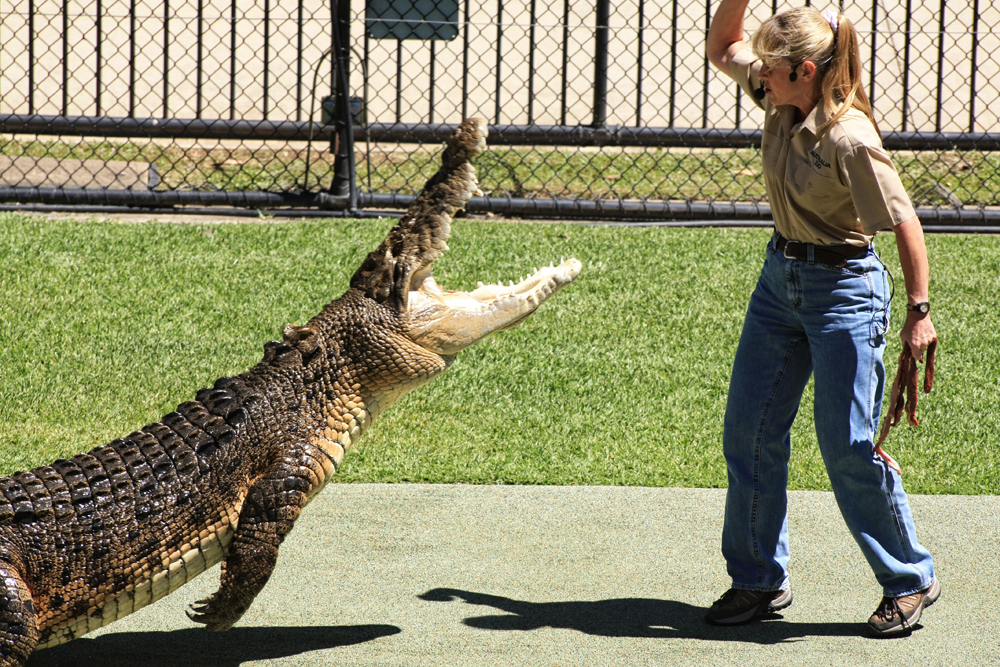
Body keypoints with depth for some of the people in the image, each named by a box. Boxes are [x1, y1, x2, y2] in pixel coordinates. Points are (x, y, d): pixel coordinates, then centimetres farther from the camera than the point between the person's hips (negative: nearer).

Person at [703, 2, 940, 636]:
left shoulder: (849, 137, -24)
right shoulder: (782, 102, -2)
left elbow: (905, 221, -20)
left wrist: (919, 310, -20)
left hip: (844, 289, -8)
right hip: (781, 275, 8)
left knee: (849, 445, -5)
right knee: (749, 431, 7)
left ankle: (911, 580, 12)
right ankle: (760, 579, 19)